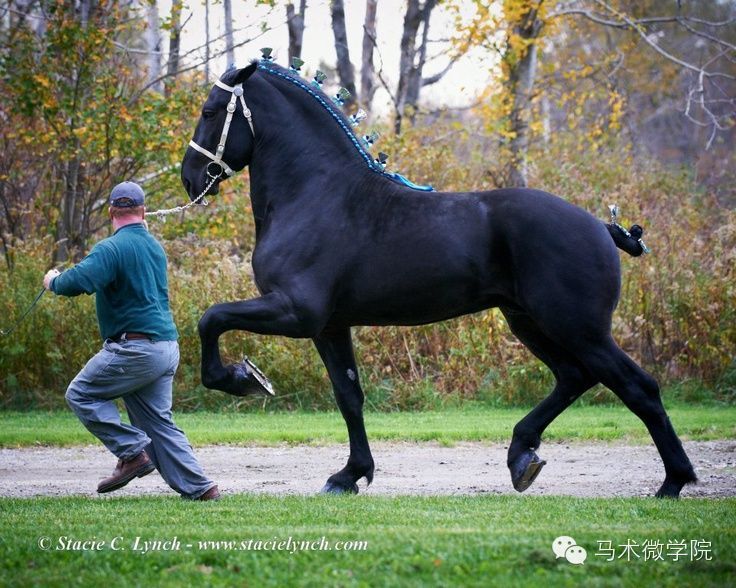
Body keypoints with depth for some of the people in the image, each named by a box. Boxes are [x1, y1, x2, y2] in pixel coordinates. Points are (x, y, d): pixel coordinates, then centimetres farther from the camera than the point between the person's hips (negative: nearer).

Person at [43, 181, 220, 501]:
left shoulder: (111, 248, -12)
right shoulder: (155, 247, 16)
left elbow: (78, 282, -26)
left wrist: (53, 281, -4)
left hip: (136, 349, -8)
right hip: (166, 347, 8)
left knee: (80, 394, 4)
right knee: (158, 420, 13)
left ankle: (133, 453, -3)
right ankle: (199, 487, 6)